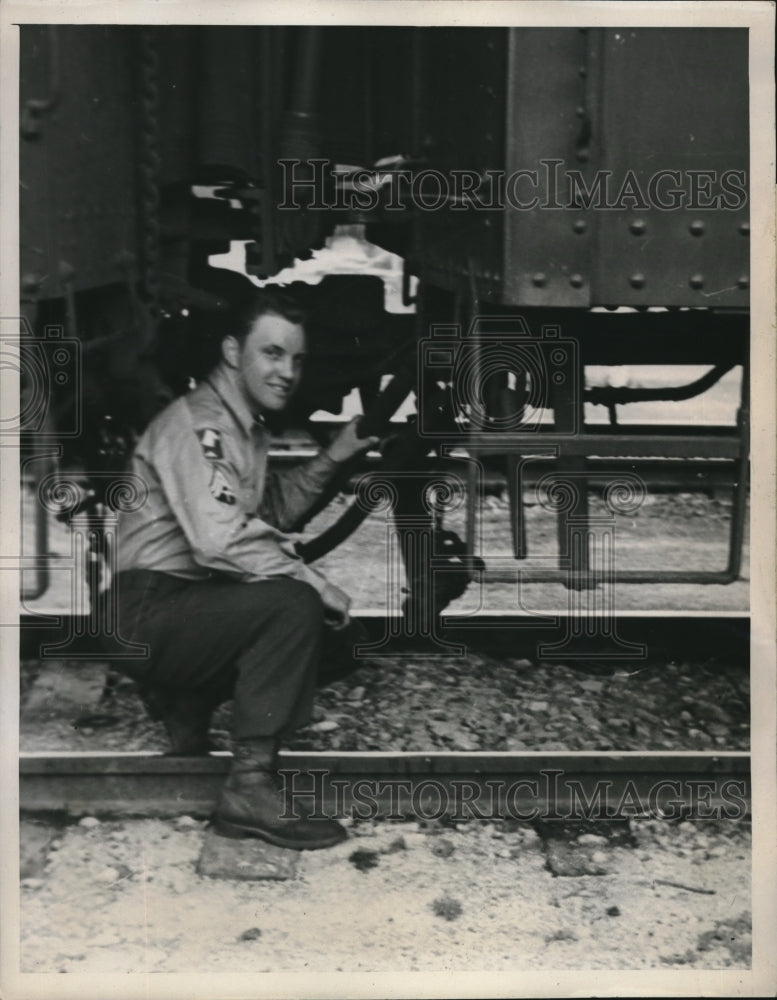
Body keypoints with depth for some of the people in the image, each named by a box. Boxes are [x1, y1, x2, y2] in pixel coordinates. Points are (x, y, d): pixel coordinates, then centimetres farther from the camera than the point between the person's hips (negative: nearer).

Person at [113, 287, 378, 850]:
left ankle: (183, 705, 19)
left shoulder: (249, 426, 14)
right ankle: (251, 789, -24)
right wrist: (318, 586, -21)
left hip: (189, 601, 10)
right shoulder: (196, 423, -17)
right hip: (146, 612, -10)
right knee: (294, 604, -27)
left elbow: (272, 511, 21)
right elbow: (219, 539, -28)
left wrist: (332, 459, 8)